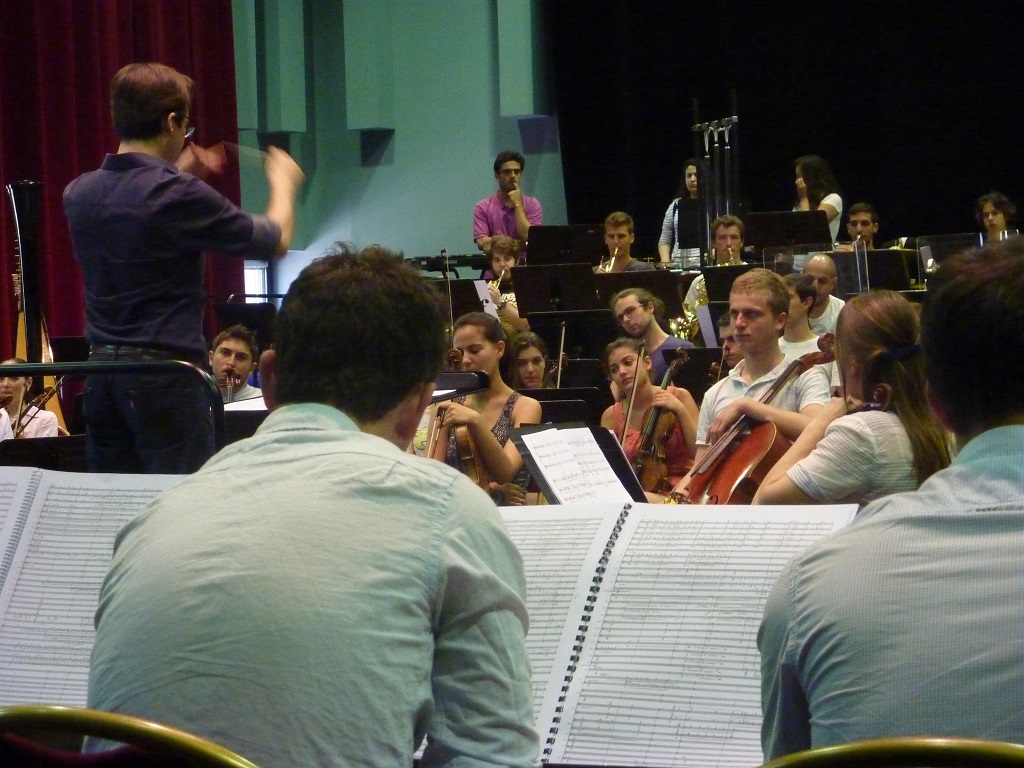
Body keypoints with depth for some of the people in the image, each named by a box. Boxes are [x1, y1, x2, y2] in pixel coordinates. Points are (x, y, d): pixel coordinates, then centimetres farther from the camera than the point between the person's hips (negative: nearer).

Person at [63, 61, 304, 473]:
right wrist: (282, 182, 16)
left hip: (100, 369, 7)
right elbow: (276, 240, -2)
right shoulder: (181, 197, -15)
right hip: (166, 372, -7)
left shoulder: (78, 193, 4)